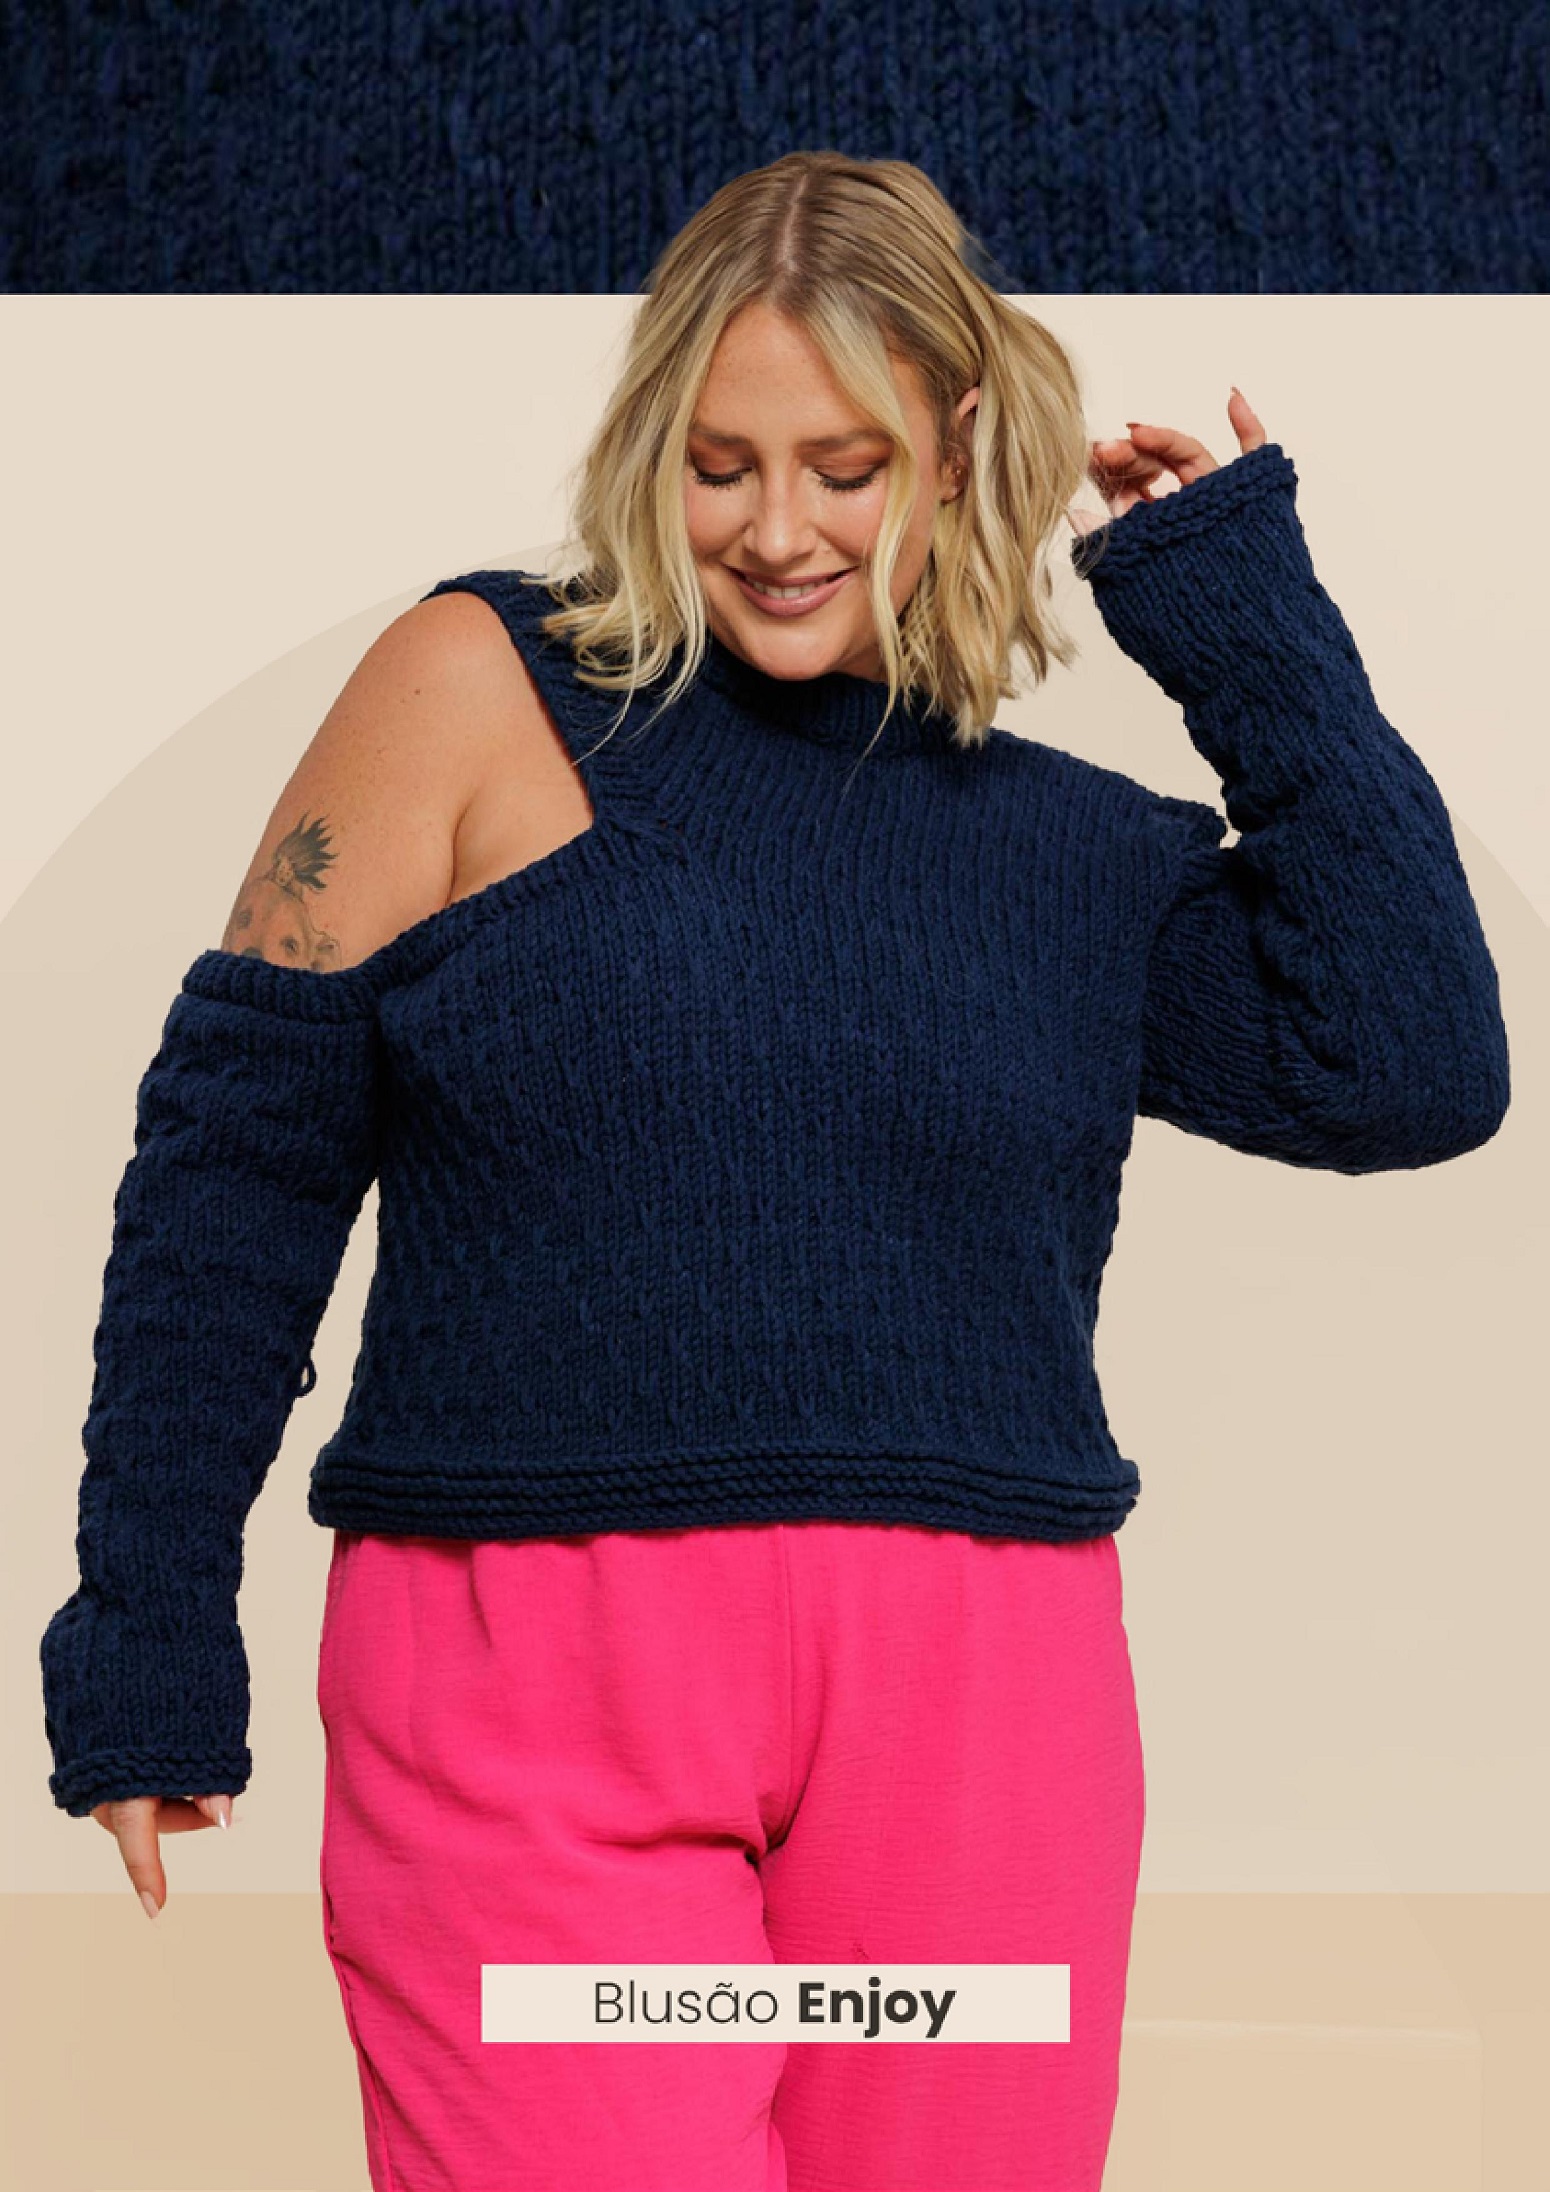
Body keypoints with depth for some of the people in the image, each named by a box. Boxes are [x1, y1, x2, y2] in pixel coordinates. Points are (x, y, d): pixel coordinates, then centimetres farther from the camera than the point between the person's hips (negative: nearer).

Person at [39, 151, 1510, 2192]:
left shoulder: (1078, 848, 11)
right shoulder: (482, 688, 3)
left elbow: (1414, 1074, -3)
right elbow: (237, 1150, 3)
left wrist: (1245, 614, 2)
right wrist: (150, 1648, 1)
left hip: (974, 1714, 3)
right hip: (532, 1710, -3)